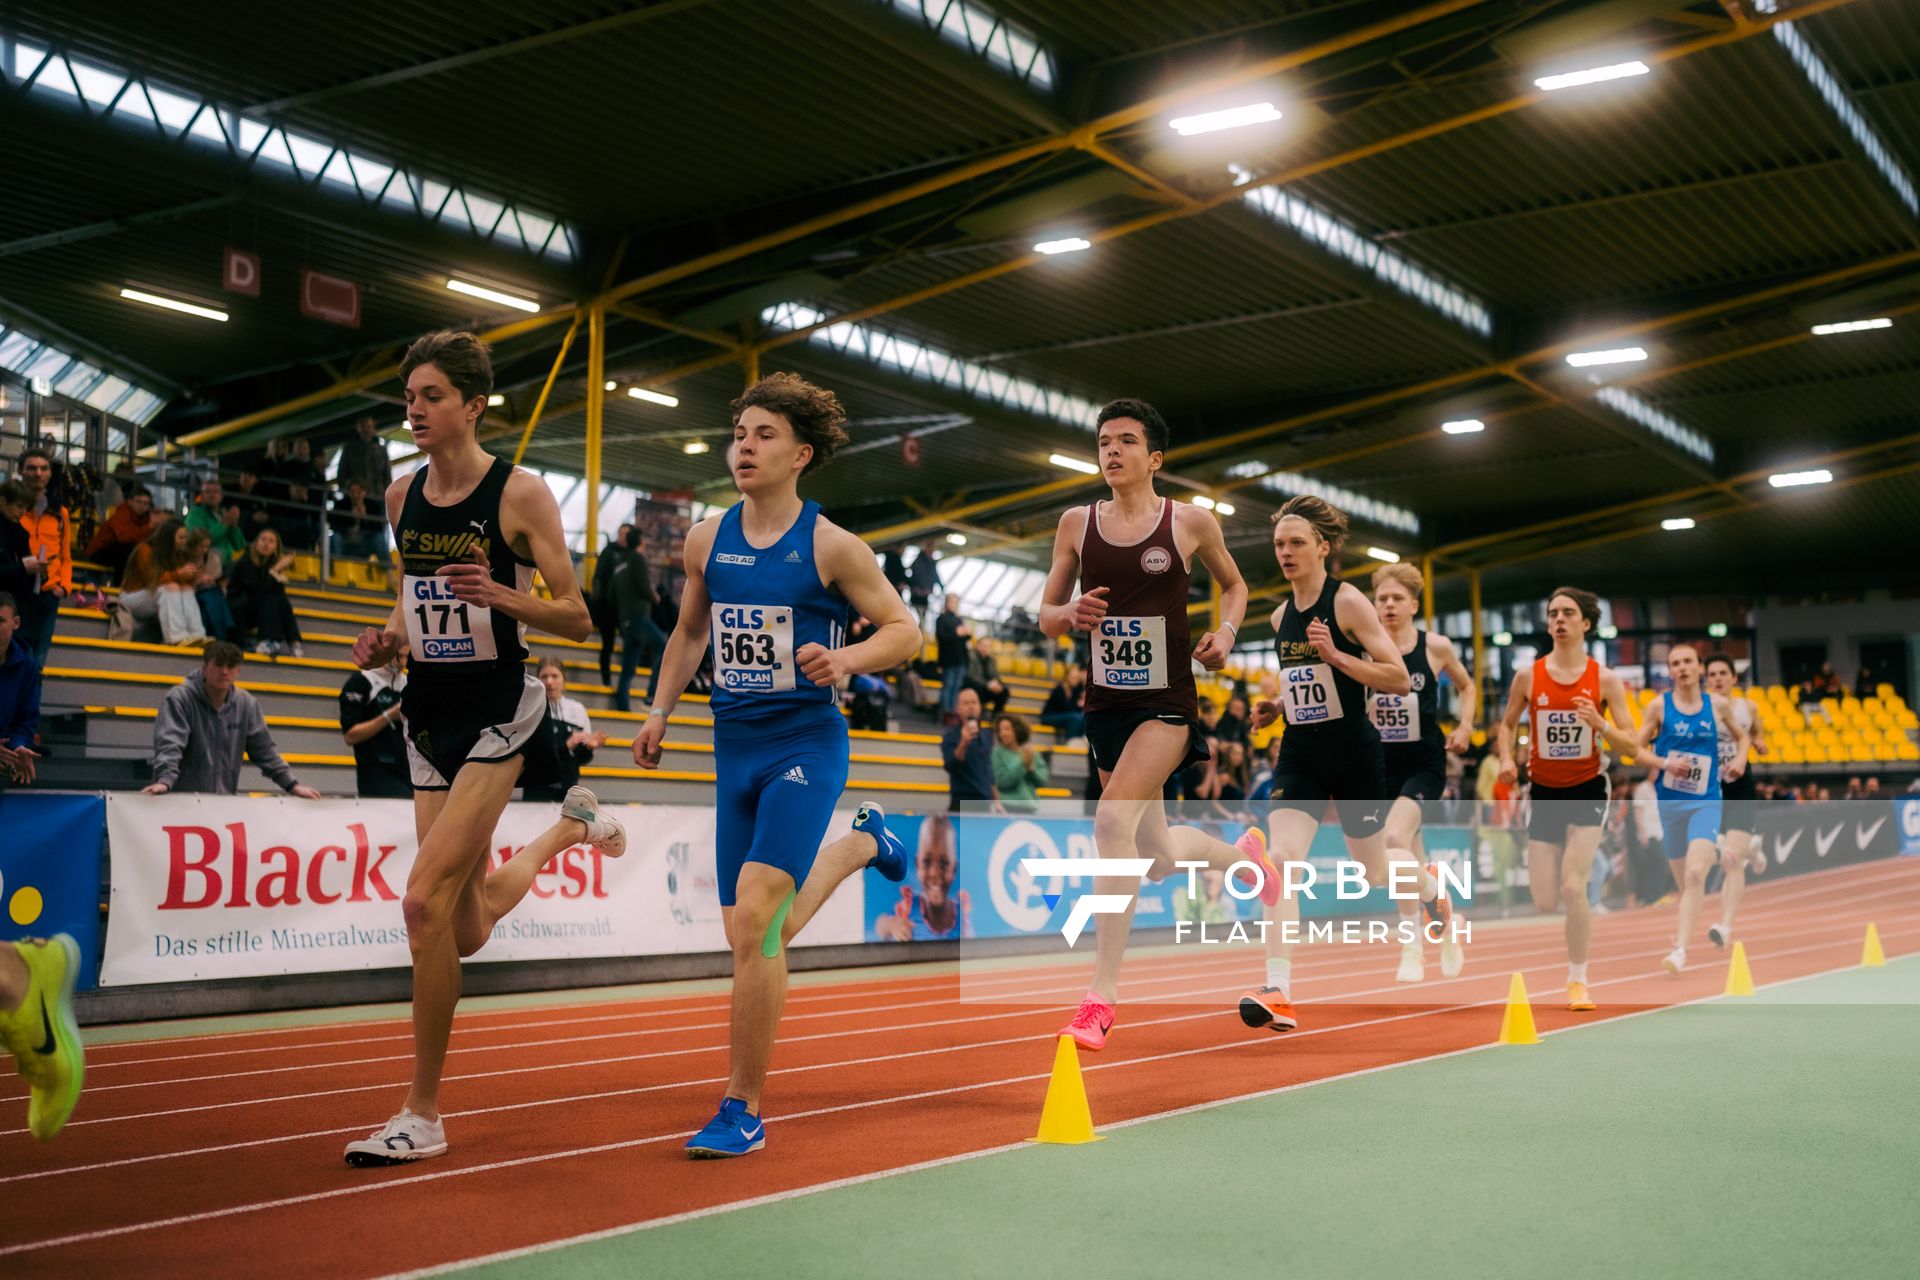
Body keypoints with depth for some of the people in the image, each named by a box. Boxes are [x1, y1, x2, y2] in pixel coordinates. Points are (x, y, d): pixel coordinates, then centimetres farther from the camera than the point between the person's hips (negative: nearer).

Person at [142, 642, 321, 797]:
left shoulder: (246, 704, 6)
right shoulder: (178, 699, -7)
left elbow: (264, 750, 12)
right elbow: (169, 745, -20)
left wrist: (292, 785, 6)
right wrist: (164, 781, -36)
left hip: (226, 800, 4)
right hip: (180, 800, -4)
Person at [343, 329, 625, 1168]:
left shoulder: (522, 494, -9)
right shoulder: (401, 496, 7)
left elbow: (576, 619, -8)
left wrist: (502, 595, -25)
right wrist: (388, 640, -1)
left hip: (497, 713, -6)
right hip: (428, 714, 7)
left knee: (425, 898, -18)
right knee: (467, 933, 12)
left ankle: (423, 1116, -6)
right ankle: (570, 828, 42)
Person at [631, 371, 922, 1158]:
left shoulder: (832, 547, -8)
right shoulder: (707, 540, 6)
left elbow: (905, 631, -3)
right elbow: (690, 630, 21)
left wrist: (846, 659, -21)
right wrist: (660, 713, 12)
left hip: (805, 746, -6)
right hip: (735, 746, 6)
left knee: (754, 919, -19)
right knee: (760, 932, 13)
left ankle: (744, 1109, -6)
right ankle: (860, 843, 44)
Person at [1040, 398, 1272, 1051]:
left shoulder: (1192, 522, -1)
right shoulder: (1077, 523, 5)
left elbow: (1234, 584, 16)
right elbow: (1046, 616, 9)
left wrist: (1225, 631, -4)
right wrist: (1071, 615, -13)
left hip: (1167, 702, -4)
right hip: (1105, 701, 5)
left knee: (1112, 819, -25)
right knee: (1158, 857, 14)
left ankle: (1102, 995, -19)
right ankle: (1243, 851, 50)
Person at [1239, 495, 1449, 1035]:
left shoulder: (1348, 602, -10)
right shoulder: (1281, 616, 8)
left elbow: (1399, 679, -14)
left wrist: (1335, 655, -24)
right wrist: (1276, 707, 8)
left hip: (1354, 752, -4)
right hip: (1300, 753, 4)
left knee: (1374, 869, 12)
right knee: (1282, 858, -16)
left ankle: (1430, 885, 49)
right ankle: (1278, 992, -21)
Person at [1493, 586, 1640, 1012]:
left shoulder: (1605, 678, -6)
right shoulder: (1528, 675, -3)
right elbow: (1507, 725, 11)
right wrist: (1507, 759, -8)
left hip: (1587, 790, -2)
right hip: (1544, 792, 2)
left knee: (1573, 888, -18)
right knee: (1543, 904, -2)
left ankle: (1578, 980, 1)